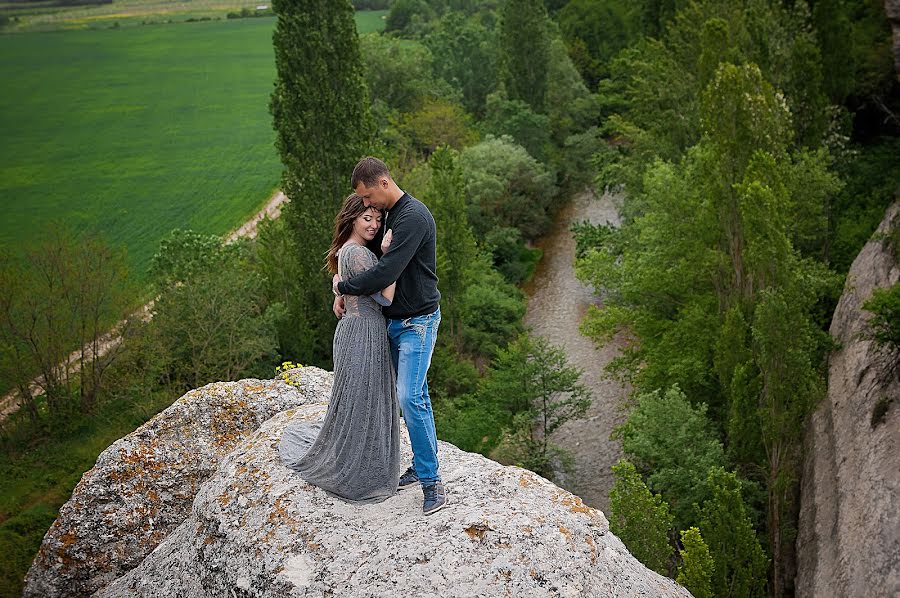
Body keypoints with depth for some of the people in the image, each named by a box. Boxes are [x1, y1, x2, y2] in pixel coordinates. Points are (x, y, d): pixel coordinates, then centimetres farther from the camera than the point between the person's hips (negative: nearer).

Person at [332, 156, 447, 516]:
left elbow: (386, 273, -27)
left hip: (418, 322, -9)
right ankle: (421, 466, 21)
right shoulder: (390, 216, 11)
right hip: (395, 321, 9)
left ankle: (432, 482, -9)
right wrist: (344, 292, 6)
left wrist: (343, 286, -11)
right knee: (413, 395, 13)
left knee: (411, 396, -15)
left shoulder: (413, 217, -21)